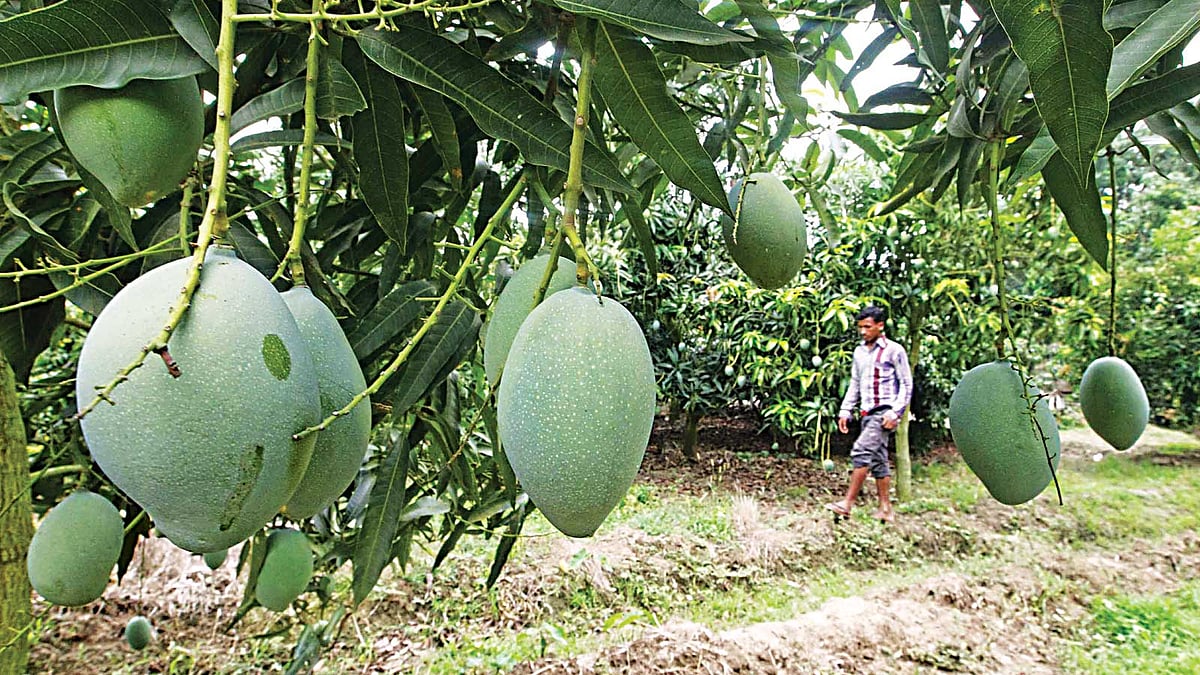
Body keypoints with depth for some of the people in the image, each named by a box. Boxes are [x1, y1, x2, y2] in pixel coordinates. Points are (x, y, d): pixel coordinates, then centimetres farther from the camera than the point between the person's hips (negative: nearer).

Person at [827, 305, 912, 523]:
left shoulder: (894, 350, -4)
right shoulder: (859, 352, 15)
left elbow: (906, 385, -5)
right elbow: (854, 384, 20)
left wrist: (895, 413, -13)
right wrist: (845, 411, 12)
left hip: (885, 412, -7)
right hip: (868, 413, 7)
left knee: (861, 452, -17)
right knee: (878, 459, 8)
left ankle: (848, 503, -17)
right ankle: (885, 509, 13)